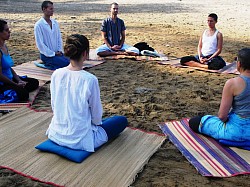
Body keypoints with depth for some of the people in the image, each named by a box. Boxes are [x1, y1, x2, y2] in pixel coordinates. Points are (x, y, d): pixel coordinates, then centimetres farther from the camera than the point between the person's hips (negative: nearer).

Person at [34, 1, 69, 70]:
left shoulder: (55, 23, 9)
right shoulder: (38, 25, -10)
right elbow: (40, 44, -13)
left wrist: (60, 51, -1)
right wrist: (53, 53, -14)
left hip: (57, 53, 7)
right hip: (47, 55, -7)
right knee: (67, 63, -25)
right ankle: (48, 64, -3)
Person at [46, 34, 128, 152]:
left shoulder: (56, 74, -8)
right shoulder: (90, 80, -23)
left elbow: (54, 106, 4)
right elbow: (96, 114, -11)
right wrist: (96, 122, 12)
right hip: (79, 140, -7)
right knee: (122, 121, 13)